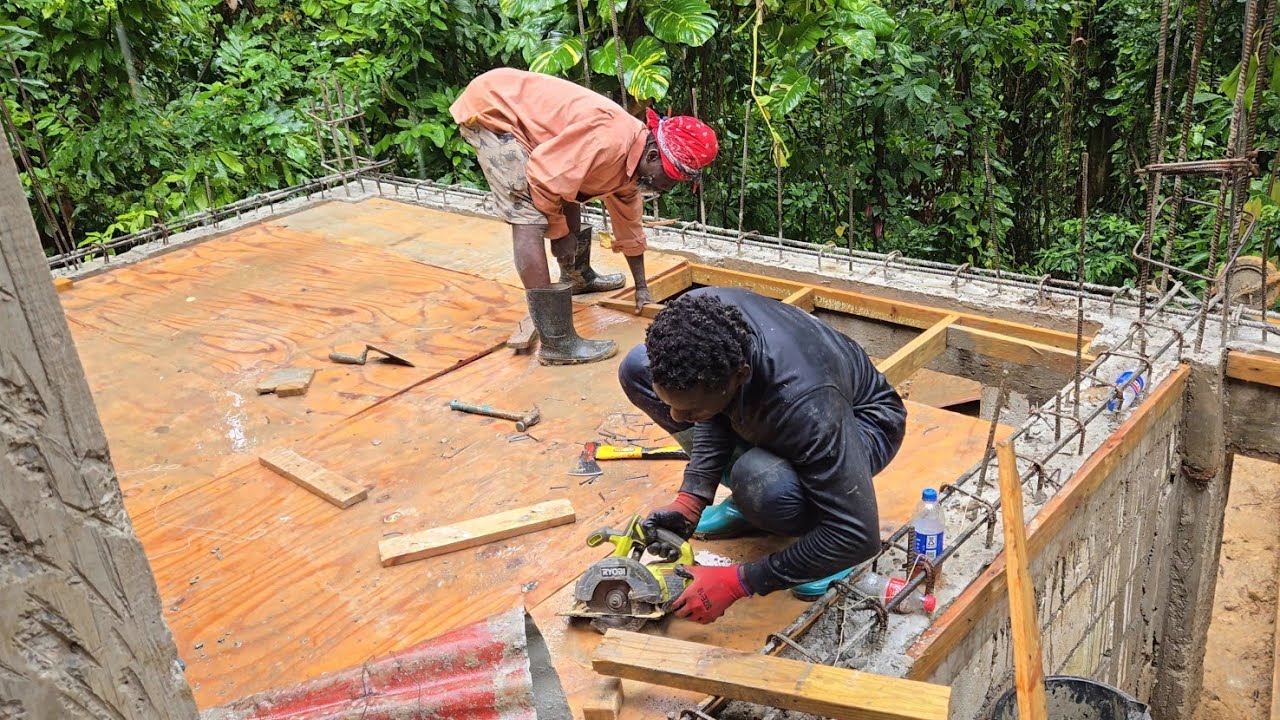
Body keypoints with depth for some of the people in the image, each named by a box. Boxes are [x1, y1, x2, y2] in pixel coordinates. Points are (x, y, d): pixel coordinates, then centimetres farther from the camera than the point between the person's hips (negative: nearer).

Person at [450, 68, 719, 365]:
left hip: (514, 107, 10)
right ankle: (556, 343, -19)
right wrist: (558, 232, -11)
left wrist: (641, 286, 22)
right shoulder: (609, 140, -27)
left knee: (569, 194, 20)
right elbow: (544, 178, -26)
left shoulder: (630, 158, 4)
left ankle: (577, 276, 43)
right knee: (529, 219, -18)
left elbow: (628, 221, 17)